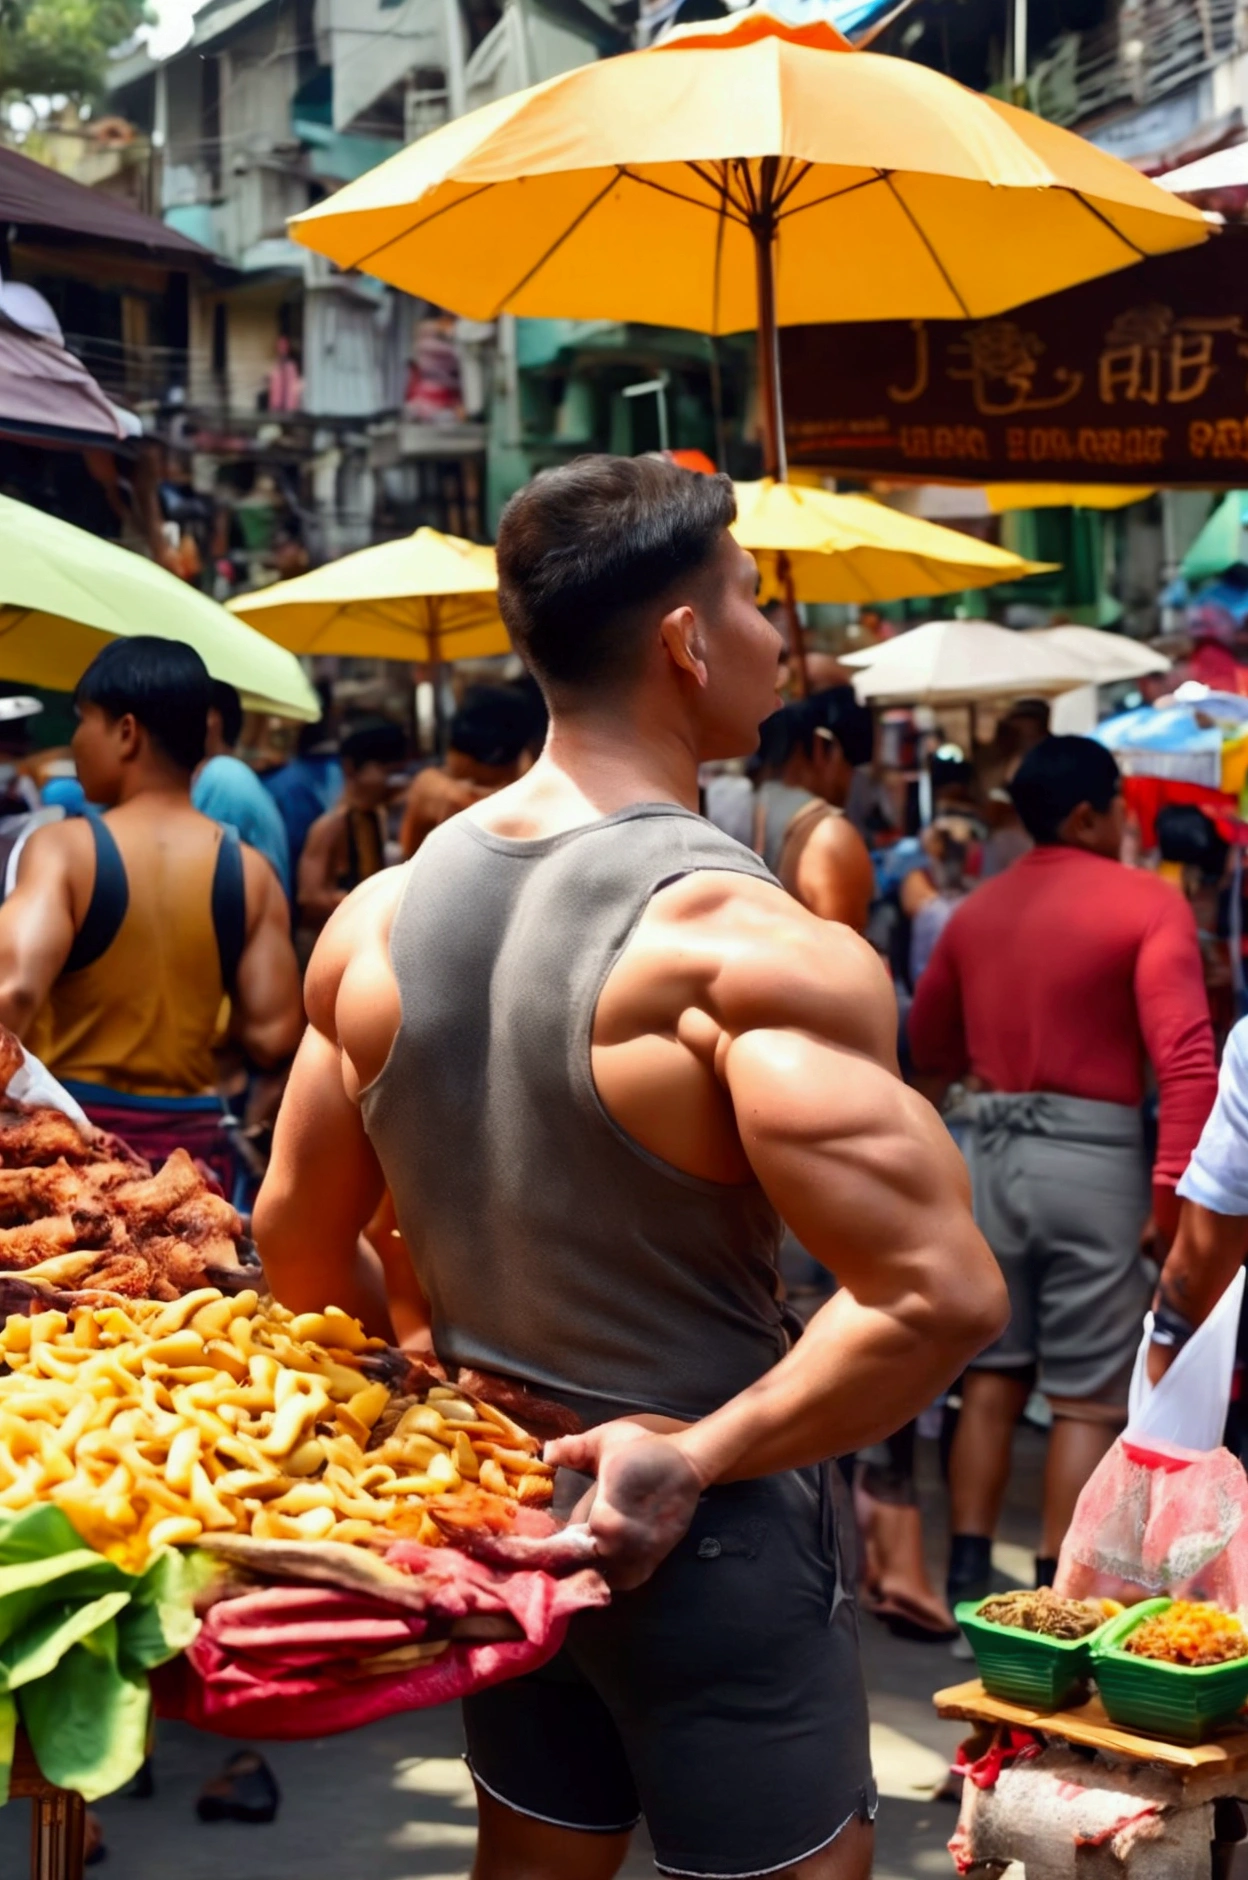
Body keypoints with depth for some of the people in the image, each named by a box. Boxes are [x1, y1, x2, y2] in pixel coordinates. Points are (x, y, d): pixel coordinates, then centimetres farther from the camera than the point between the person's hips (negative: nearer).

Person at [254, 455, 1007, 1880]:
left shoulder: (377, 919, -3)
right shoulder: (753, 952, -23)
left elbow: (297, 1237, 8)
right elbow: (942, 1295, -30)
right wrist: (703, 1454, -19)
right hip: (711, 1542, -6)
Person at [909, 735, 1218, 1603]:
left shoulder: (975, 911, 9)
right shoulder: (1149, 903, -8)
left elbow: (929, 1044, 20)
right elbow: (1186, 1056, -18)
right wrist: (1172, 1194, -18)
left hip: (990, 1147, 6)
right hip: (1091, 1152, -5)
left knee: (992, 1376, 16)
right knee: (1090, 1399, 2)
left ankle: (968, 1578, 18)